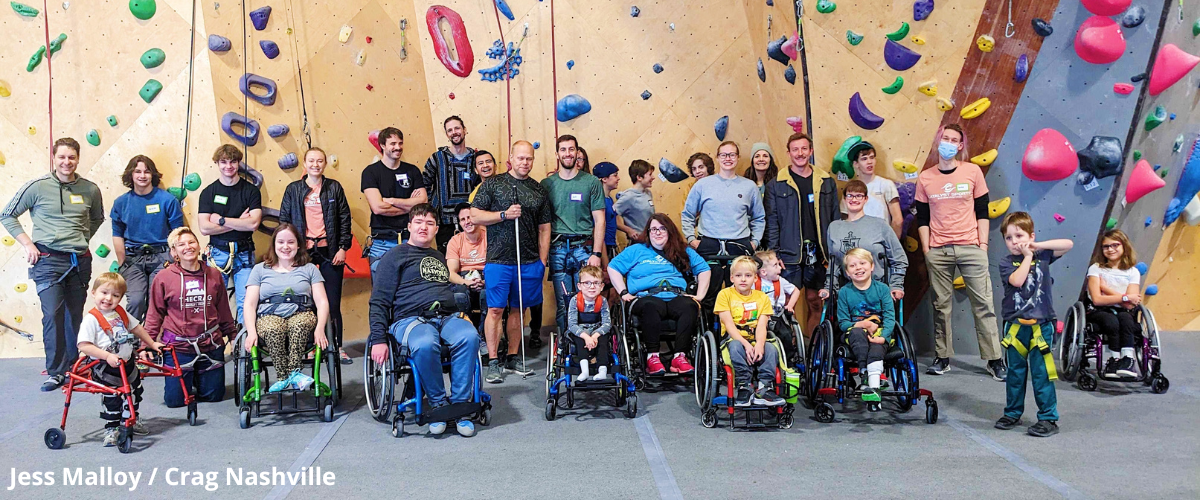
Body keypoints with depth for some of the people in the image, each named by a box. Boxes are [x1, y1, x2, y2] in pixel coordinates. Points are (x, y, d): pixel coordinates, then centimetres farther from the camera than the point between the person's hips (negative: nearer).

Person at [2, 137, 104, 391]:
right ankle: (55, 371, -3)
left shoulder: (90, 189, 4)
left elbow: (97, 218, 25)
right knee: (52, 315, -10)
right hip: (48, 259, -3)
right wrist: (27, 244, -2)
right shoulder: (37, 186, -4)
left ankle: (73, 366, 24)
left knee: (75, 315, 11)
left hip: (80, 261, 3)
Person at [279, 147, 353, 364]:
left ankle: (337, 347, 10)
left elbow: (345, 220, 6)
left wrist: (343, 248, -2)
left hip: (330, 251, 0)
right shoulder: (293, 190, 7)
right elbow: (284, 220, 8)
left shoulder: (334, 188, 6)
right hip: (303, 252, 0)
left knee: (333, 302, 1)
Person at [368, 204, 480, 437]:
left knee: (469, 337, -32)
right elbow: (379, 301, 5)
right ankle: (438, 404, -19)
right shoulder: (395, 256, 12)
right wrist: (378, 339, -6)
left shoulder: (439, 257, 31)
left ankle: (459, 405, -23)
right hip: (411, 319, -4)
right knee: (425, 345, -40)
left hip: (447, 316, 4)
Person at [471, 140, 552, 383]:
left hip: (530, 262, 3)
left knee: (518, 309, 10)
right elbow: (475, 216, -2)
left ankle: (513, 358, 20)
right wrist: (505, 215, -13)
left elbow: (544, 228, 13)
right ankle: (493, 362, 3)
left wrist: (543, 261, 8)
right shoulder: (493, 185, 3)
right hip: (498, 260, -3)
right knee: (495, 310, -3)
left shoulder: (539, 190, 12)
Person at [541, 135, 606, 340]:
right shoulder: (547, 183, 8)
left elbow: (599, 220, 2)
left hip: (584, 248, -1)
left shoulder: (592, 182, 4)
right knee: (562, 303, 4)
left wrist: (597, 253, -6)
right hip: (557, 249, 1)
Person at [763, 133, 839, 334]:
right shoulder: (776, 185, 1)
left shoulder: (827, 182, 9)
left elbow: (836, 218, 11)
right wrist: (773, 254, -7)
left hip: (817, 254, 3)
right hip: (789, 255, -2)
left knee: (816, 303, 8)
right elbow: (771, 221, 0)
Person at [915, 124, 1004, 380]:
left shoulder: (972, 171, 3)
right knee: (941, 305, 5)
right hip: (938, 251, 1)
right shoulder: (925, 178, 6)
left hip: (970, 247, -1)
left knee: (983, 303, -2)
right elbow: (922, 218, 8)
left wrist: (983, 244, -1)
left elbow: (982, 212, 5)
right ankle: (942, 358, 14)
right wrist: (926, 249, 1)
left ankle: (994, 360, 4)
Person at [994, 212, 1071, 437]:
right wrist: (1027, 256, -13)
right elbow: (1017, 280, -20)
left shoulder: (1042, 256, 4)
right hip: (1015, 326, 1)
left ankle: (1049, 418, 6)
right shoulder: (1006, 264, -2)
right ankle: (1013, 413, 24)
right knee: (1015, 373, 12)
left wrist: (1037, 246, -8)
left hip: (1041, 325, -1)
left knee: (1041, 374, 0)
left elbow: (1068, 244, -2)